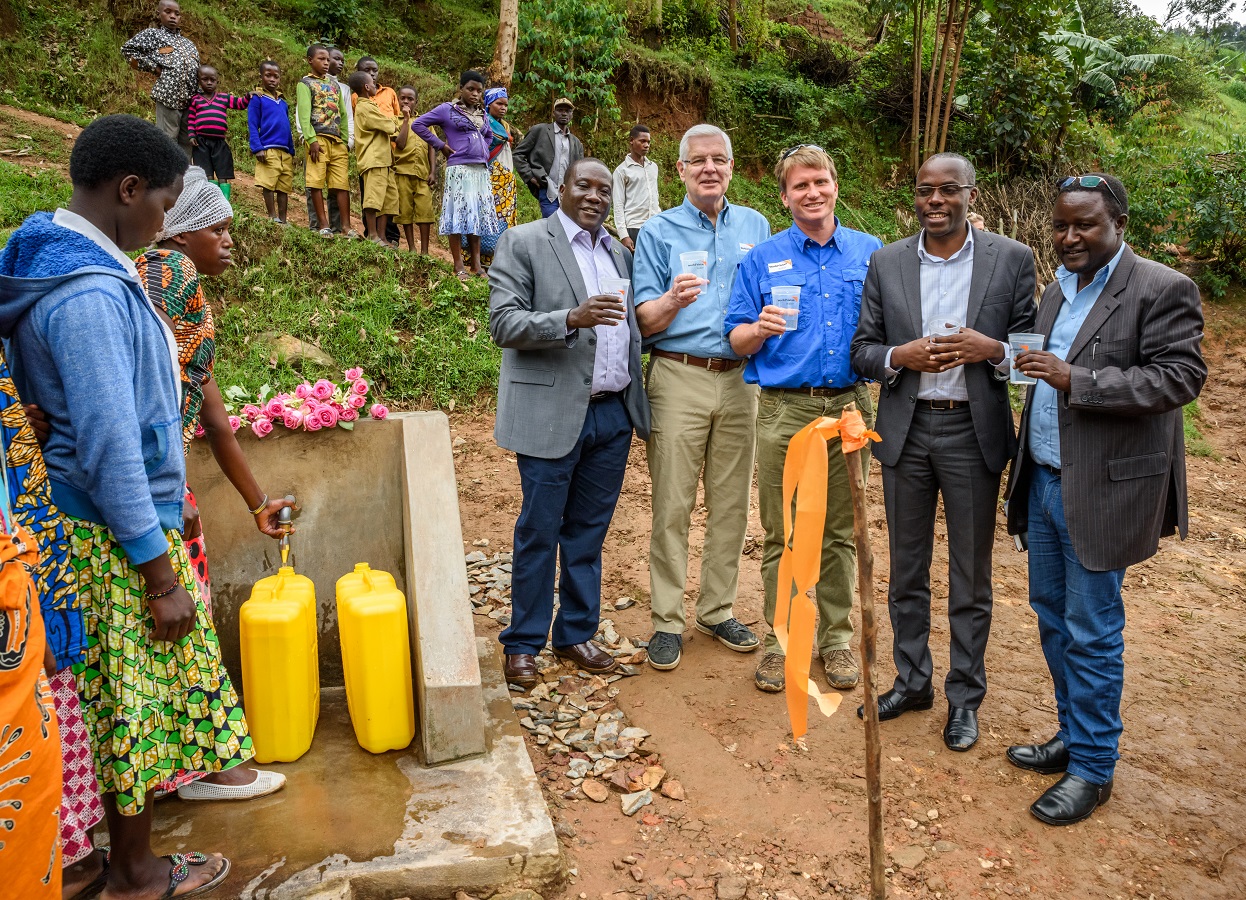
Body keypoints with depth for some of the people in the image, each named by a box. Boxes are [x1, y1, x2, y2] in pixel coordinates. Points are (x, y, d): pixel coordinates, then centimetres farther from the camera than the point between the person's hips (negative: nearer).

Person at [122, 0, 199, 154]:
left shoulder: (188, 43, 22)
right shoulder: (153, 34, 6)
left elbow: (197, 70, 25)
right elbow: (127, 49, 3)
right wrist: (153, 67, -3)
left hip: (190, 99, 5)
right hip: (168, 96, -5)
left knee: (186, 142, 9)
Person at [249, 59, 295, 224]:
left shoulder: (283, 102, 19)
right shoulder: (257, 99, 2)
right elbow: (252, 126, -3)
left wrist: (292, 152, 18)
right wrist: (257, 148, -13)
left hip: (285, 152, 6)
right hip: (268, 149, -6)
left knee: (285, 187, 5)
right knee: (269, 185, -7)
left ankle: (283, 220, 10)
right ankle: (273, 217, -1)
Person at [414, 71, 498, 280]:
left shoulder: (482, 114, 18)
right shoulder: (447, 110, 0)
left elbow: (489, 135, 36)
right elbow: (418, 124, -1)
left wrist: (483, 150, 15)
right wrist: (440, 145, -4)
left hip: (481, 170, 6)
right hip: (459, 169, -6)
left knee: (478, 215, 6)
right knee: (459, 213, -7)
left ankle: (476, 264, 11)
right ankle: (458, 265, -4)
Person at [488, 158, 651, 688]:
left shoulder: (620, 253, 17)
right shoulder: (523, 242, -1)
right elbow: (503, 323, -10)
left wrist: (638, 402, 10)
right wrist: (571, 319, -24)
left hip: (613, 415, 5)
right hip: (552, 412, -5)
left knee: (588, 531, 13)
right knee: (539, 532, 3)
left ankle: (576, 634, 26)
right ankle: (524, 644, 18)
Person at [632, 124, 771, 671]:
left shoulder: (756, 226, 14)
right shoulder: (658, 231, 4)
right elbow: (644, 321, -3)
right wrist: (672, 301, -23)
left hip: (740, 380, 3)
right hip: (679, 379, -3)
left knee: (731, 503, 8)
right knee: (672, 506, -2)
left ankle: (718, 610, 21)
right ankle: (666, 620, 8)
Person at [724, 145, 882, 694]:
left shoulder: (870, 252, 9)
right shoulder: (762, 259, 5)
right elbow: (737, 340, 4)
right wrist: (761, 329, -17)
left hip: (850, 407, 2)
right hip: (784, 409, -1)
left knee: (841, 532, 10)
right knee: (782, 536, 3)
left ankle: (836, 638, 24)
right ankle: (779, 641, 17)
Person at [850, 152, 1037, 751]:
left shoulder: (1012, 260, -1)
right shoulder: (886, 263, 4)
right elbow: (862, 349, 5)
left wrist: (992, 350, -19)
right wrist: (900, 356, -16)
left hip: (973, 432, -2)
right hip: (905, 430, 2)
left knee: (970, 577, 9)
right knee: (906, 569, 14)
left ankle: (965, 696, 26)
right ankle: (912, 682, 32)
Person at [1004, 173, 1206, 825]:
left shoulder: (1162, 290, -10)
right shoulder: (1057, 291, 14)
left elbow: (1180, 378, -18)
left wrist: (1075, 379, -25)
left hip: (1102, 490, -7)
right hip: (1045, 481, 8)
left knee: (1091, 632, 1)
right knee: (1051, 614, 16)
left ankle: (1092, 767, 17)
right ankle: (1073, 735, 33)